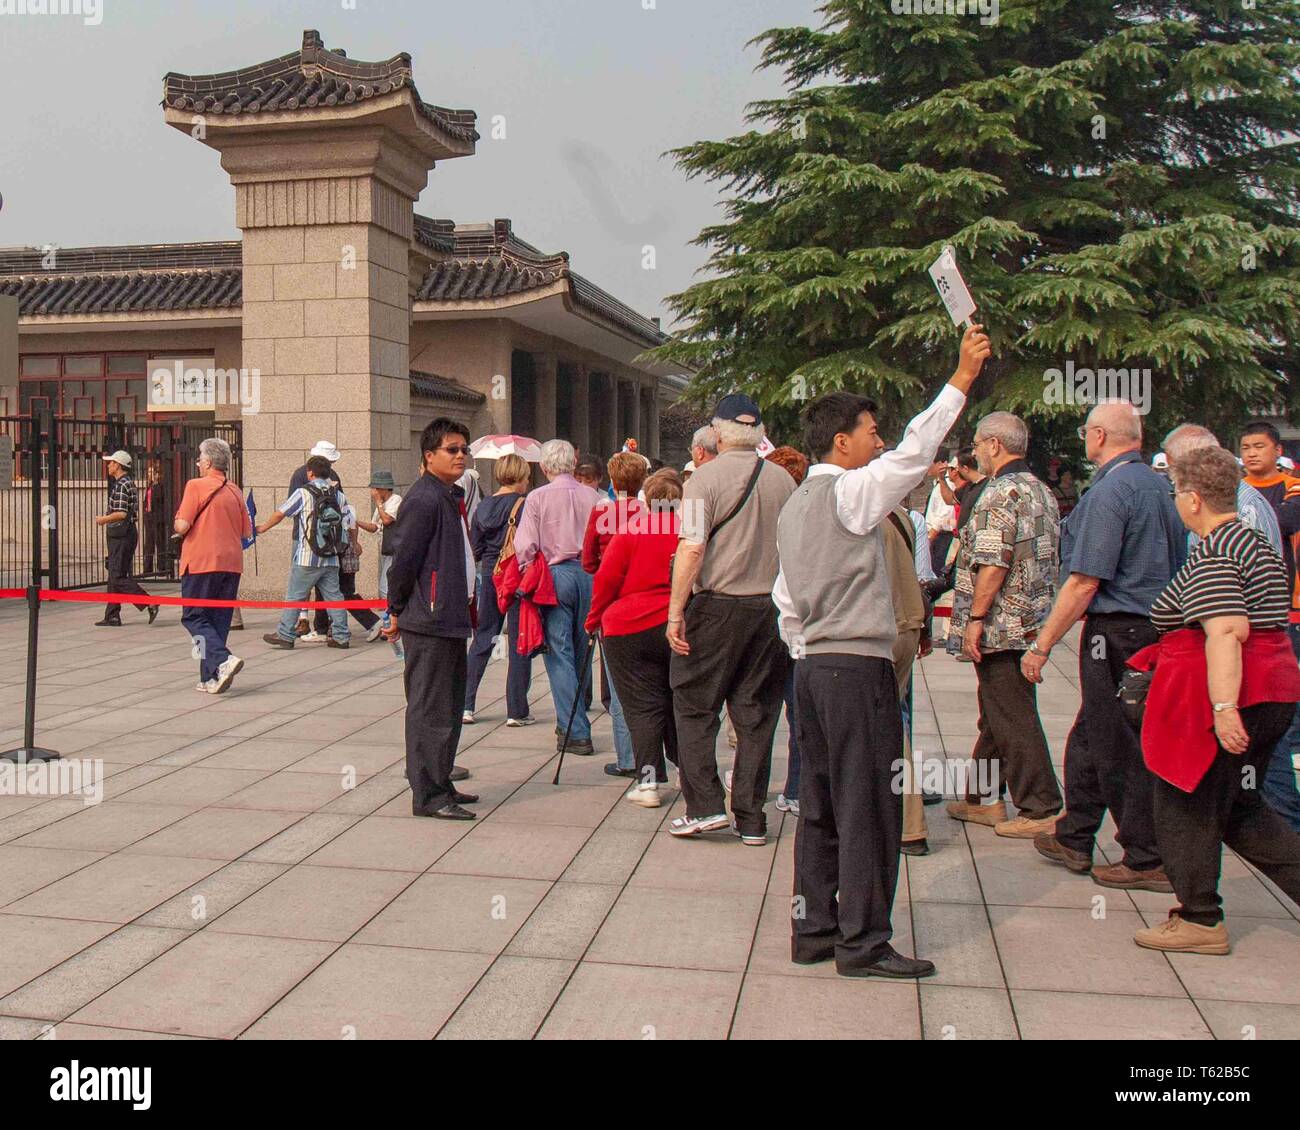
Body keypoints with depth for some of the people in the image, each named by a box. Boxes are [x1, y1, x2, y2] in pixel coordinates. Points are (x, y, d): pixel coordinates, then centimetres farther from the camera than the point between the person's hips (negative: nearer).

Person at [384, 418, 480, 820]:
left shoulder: (451, 497, 16)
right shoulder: (423, 499, -15)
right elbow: (404, 560, -16)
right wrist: (397, 612, -9)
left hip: (451, 619, 10)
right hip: (428, 621, -10)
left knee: (449, 707, 16)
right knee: (430, 709, -4)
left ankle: (440, 784, 27)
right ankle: (427, 795, 3)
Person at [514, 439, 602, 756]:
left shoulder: (538, 497, -5)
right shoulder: (592, 496, 3)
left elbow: (525, 546, -7)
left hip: (556, 575, -3)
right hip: (590, 574, 3)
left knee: (560, 653, 0)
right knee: (581, 651, 14)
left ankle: (576, 732, -3)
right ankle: (572, 719, 28)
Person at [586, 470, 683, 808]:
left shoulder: (632, 529, -6)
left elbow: (607, 578, -5)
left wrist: (594, 619, 7)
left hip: (629, 627, -3)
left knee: (643, 706, 3)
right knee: (676, 701, 18)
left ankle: (647, 781, -2)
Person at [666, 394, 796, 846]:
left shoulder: (705, 478, -7)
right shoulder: (784, 481, 6)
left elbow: (692, 549, -15)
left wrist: (675, 612, -12)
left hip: (717, 605, -4)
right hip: (773, 607, 4)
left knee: (694, 707, 8)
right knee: (757, 713, 9)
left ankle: (705, 805, 3)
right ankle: (751, 818, 13)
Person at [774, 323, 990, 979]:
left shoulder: (796, 505, 17)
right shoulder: (851, 491, -9)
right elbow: (913, 453, -21)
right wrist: (961, 379, -17)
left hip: (813, 666, 9)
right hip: (858, 667, -9)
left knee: (819, 804, 12)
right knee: (868, 808, -3)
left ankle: (812, 930, 18)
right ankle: (862, 943, 3)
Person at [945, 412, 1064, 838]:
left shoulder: (1001, 492, -15)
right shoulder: (1041, 490, 15)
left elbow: (993, 563, -23)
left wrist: (975, 618, -19)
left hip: (1002, 626, -10)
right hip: (1032, 623, 10)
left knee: (1012, 718, -4)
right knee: (996, 713, 17)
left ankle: (1042, 811, 1)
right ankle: (983, 798, 27)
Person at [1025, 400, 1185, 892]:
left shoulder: (1109, 491, -16)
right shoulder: (1159, 486, 11)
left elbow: (1084, 582, -20)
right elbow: (1177, 566, 18)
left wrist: (1042, 645, -15)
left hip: (1118, 632, -9)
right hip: (1158, 626, 9)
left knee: (1120, 750, 2)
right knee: (1091, 739, 18)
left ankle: (1149, 860, 11)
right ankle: (1074, 839, 30)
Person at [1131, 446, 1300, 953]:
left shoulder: (1210, 555, -16)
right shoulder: (1257, 542, 15)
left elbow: (1227, 632, -27)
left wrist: (1223, 707, -32)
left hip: (1215, 698, -10)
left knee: (1186, 805, 5)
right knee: (1237, 806, 19)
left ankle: (1200, 920, 14)